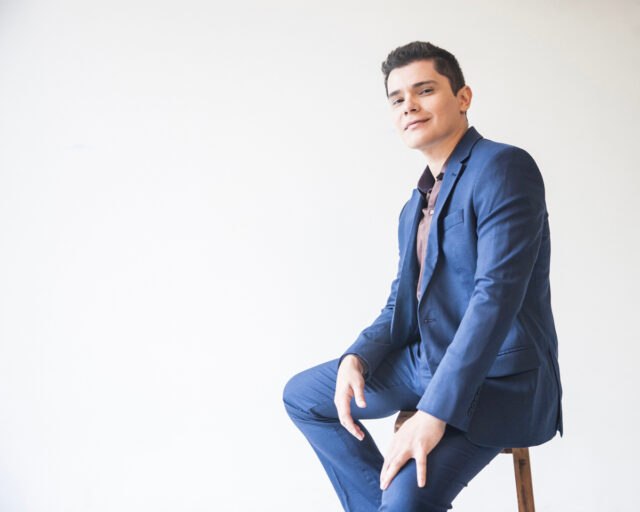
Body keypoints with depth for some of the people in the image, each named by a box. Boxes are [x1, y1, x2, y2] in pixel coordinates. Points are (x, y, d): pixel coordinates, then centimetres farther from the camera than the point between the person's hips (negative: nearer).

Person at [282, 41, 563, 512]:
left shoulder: (504, 167, -15)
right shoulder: (416, 207, 14)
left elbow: (497, 295, -24)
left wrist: (435, 412, -29)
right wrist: (357, 357, -6)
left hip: (497, 378, -9)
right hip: (426, 361, 9)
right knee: (301, 395, 12)